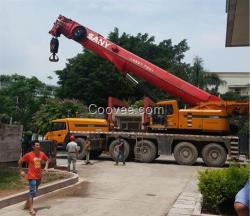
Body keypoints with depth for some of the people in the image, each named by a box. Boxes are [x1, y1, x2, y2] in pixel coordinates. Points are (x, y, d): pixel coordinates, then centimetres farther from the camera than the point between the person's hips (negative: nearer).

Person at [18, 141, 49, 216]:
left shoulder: (42, 154, -1)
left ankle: (27, 204, 38)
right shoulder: (29, 155, -13)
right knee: (33, 192, -12)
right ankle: (31, 209, -6)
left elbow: (47, 160, 19)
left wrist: (46, 167, 4)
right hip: (32, 176, -6)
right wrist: (21, 171, -6)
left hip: (39, 176, 6)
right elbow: (20, 161, -3)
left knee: (34, 191, 18)